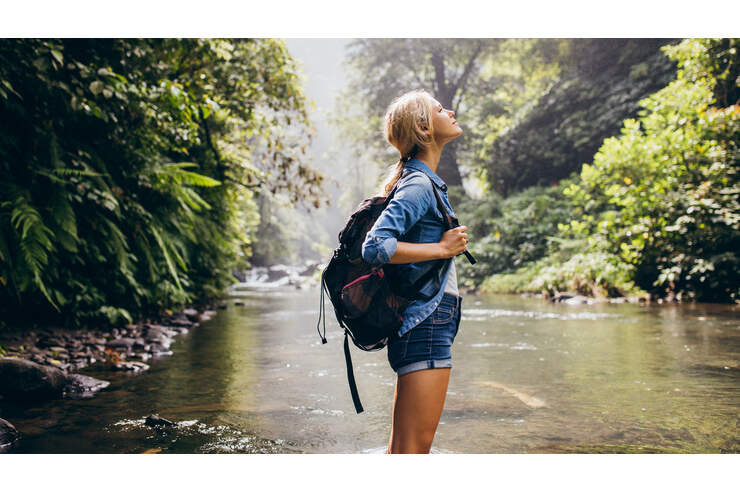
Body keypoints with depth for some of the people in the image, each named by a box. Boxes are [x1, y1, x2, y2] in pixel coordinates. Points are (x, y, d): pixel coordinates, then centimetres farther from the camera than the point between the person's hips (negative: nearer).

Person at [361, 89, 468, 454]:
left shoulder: (424, 182, 18)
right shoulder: (419, 185, -11)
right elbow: (375, 247, -23)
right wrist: (442, 248, -16)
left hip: (423, 325, 10)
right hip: (426, 325, -10)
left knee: (401, 446, 14)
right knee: (415, 446, -5)